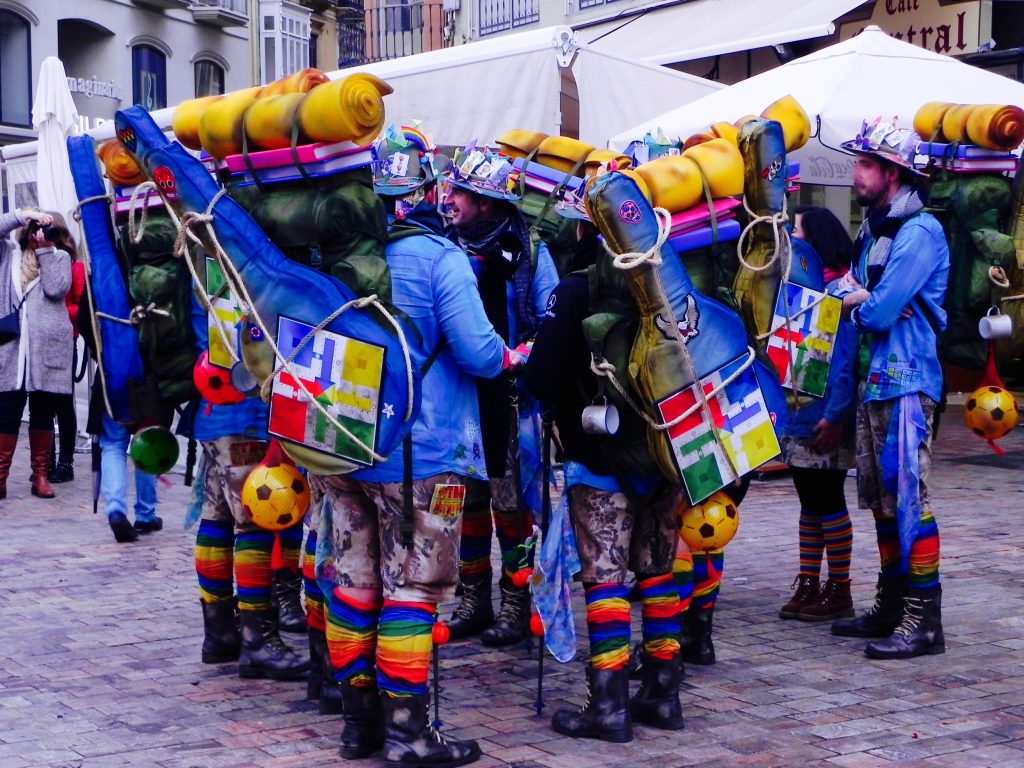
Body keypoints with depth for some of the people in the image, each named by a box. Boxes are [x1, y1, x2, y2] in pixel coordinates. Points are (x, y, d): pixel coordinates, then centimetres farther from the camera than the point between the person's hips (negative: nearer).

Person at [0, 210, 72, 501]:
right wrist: (24, 214, -7)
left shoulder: (59, 257, 11)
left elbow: (56, 289, -6)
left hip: (47, 346, 0)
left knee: (42, 412, 6)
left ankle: (41, 475, 12)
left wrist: (46, 249, -4)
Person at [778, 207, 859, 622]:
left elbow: (846, 357, -19)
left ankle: (839, 591, 7)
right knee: (809, 501, 13)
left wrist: (834, 415, -24)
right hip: (798, 416, 9)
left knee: (828, 502, -1)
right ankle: (808, 585, 19)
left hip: (824, 419, -9)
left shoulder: (838, 288, -13)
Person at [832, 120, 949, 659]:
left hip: (906, 382, -9)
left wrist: (854, 301, 1)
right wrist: (858, 297, -2)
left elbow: (879, 312, -17)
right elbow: (847, 292, 19)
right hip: (872, 381, 9)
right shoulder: (872, 232, 17)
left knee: (908, 498, -9)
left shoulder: (919, 232, -12)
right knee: (881, 500, 13)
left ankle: (923, 620, -6)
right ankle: (890, 607, 22)